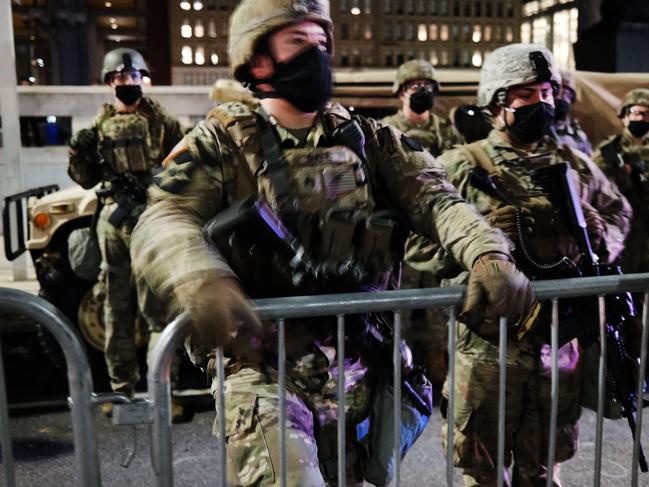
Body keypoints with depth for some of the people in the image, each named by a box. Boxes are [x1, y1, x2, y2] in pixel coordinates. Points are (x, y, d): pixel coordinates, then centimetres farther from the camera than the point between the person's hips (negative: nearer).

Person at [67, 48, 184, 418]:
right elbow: (87, 179, 14)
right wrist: (79, 154, -4)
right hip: (114, 220, 4)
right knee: (118, 308, 8)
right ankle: (123, 387, 18)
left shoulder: (161, 120, 4)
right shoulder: (101, 125, 13)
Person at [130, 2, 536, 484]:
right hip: (263, 367, -3)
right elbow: (162, 222, -16)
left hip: (358, 367, 4)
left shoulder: (367, 139, 7)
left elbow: (433, 196, -6)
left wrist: (487, 253, -27)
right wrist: (201, 280, -39)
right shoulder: (223, 141, -3)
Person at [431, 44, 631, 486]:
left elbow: (620, 212, 23)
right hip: (485, 351, -3)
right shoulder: (459, 167, -7)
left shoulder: (575, 164, 7)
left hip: (559, 345, 4)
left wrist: (603, 235, 2)